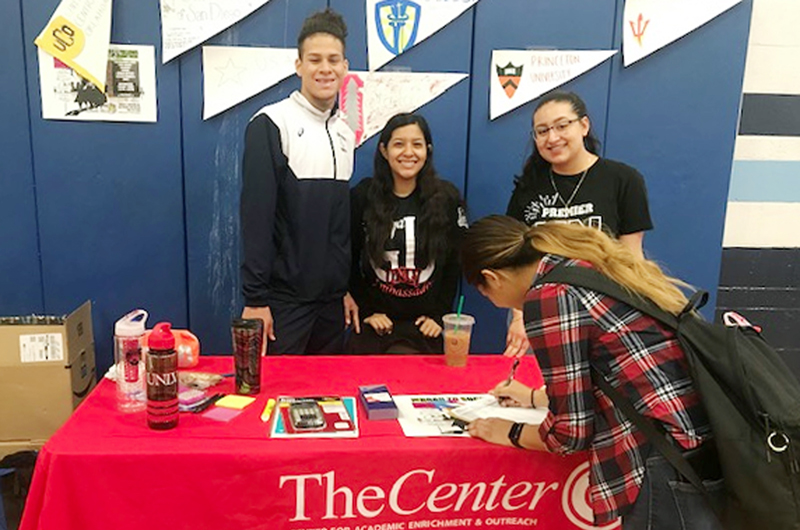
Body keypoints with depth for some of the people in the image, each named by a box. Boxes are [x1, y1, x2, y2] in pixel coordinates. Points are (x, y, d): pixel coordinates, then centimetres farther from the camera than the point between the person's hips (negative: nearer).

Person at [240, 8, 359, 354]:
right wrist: (255, 298, -14)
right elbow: (256, 214, -12)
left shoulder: (344, 132, 10)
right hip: (284, 298, -6)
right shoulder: (271, 124, -9)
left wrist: (347, 288, 14)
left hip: (331, 299, 6)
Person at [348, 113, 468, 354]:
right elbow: (349, 260, 1)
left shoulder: (447, 198, -3)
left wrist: (439, 314, -2)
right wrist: (367, 310, -3)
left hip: (425, 326, 0)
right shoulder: (362, 196, -3)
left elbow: (455, 263, 2)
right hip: (376, 324, 1)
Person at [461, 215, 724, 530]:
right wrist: (536, 397, 37)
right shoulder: (593, 264, 14)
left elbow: (572, 431, -8)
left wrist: (511, 433, 10)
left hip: (675, 467, -9)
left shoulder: (547, 297, -13)